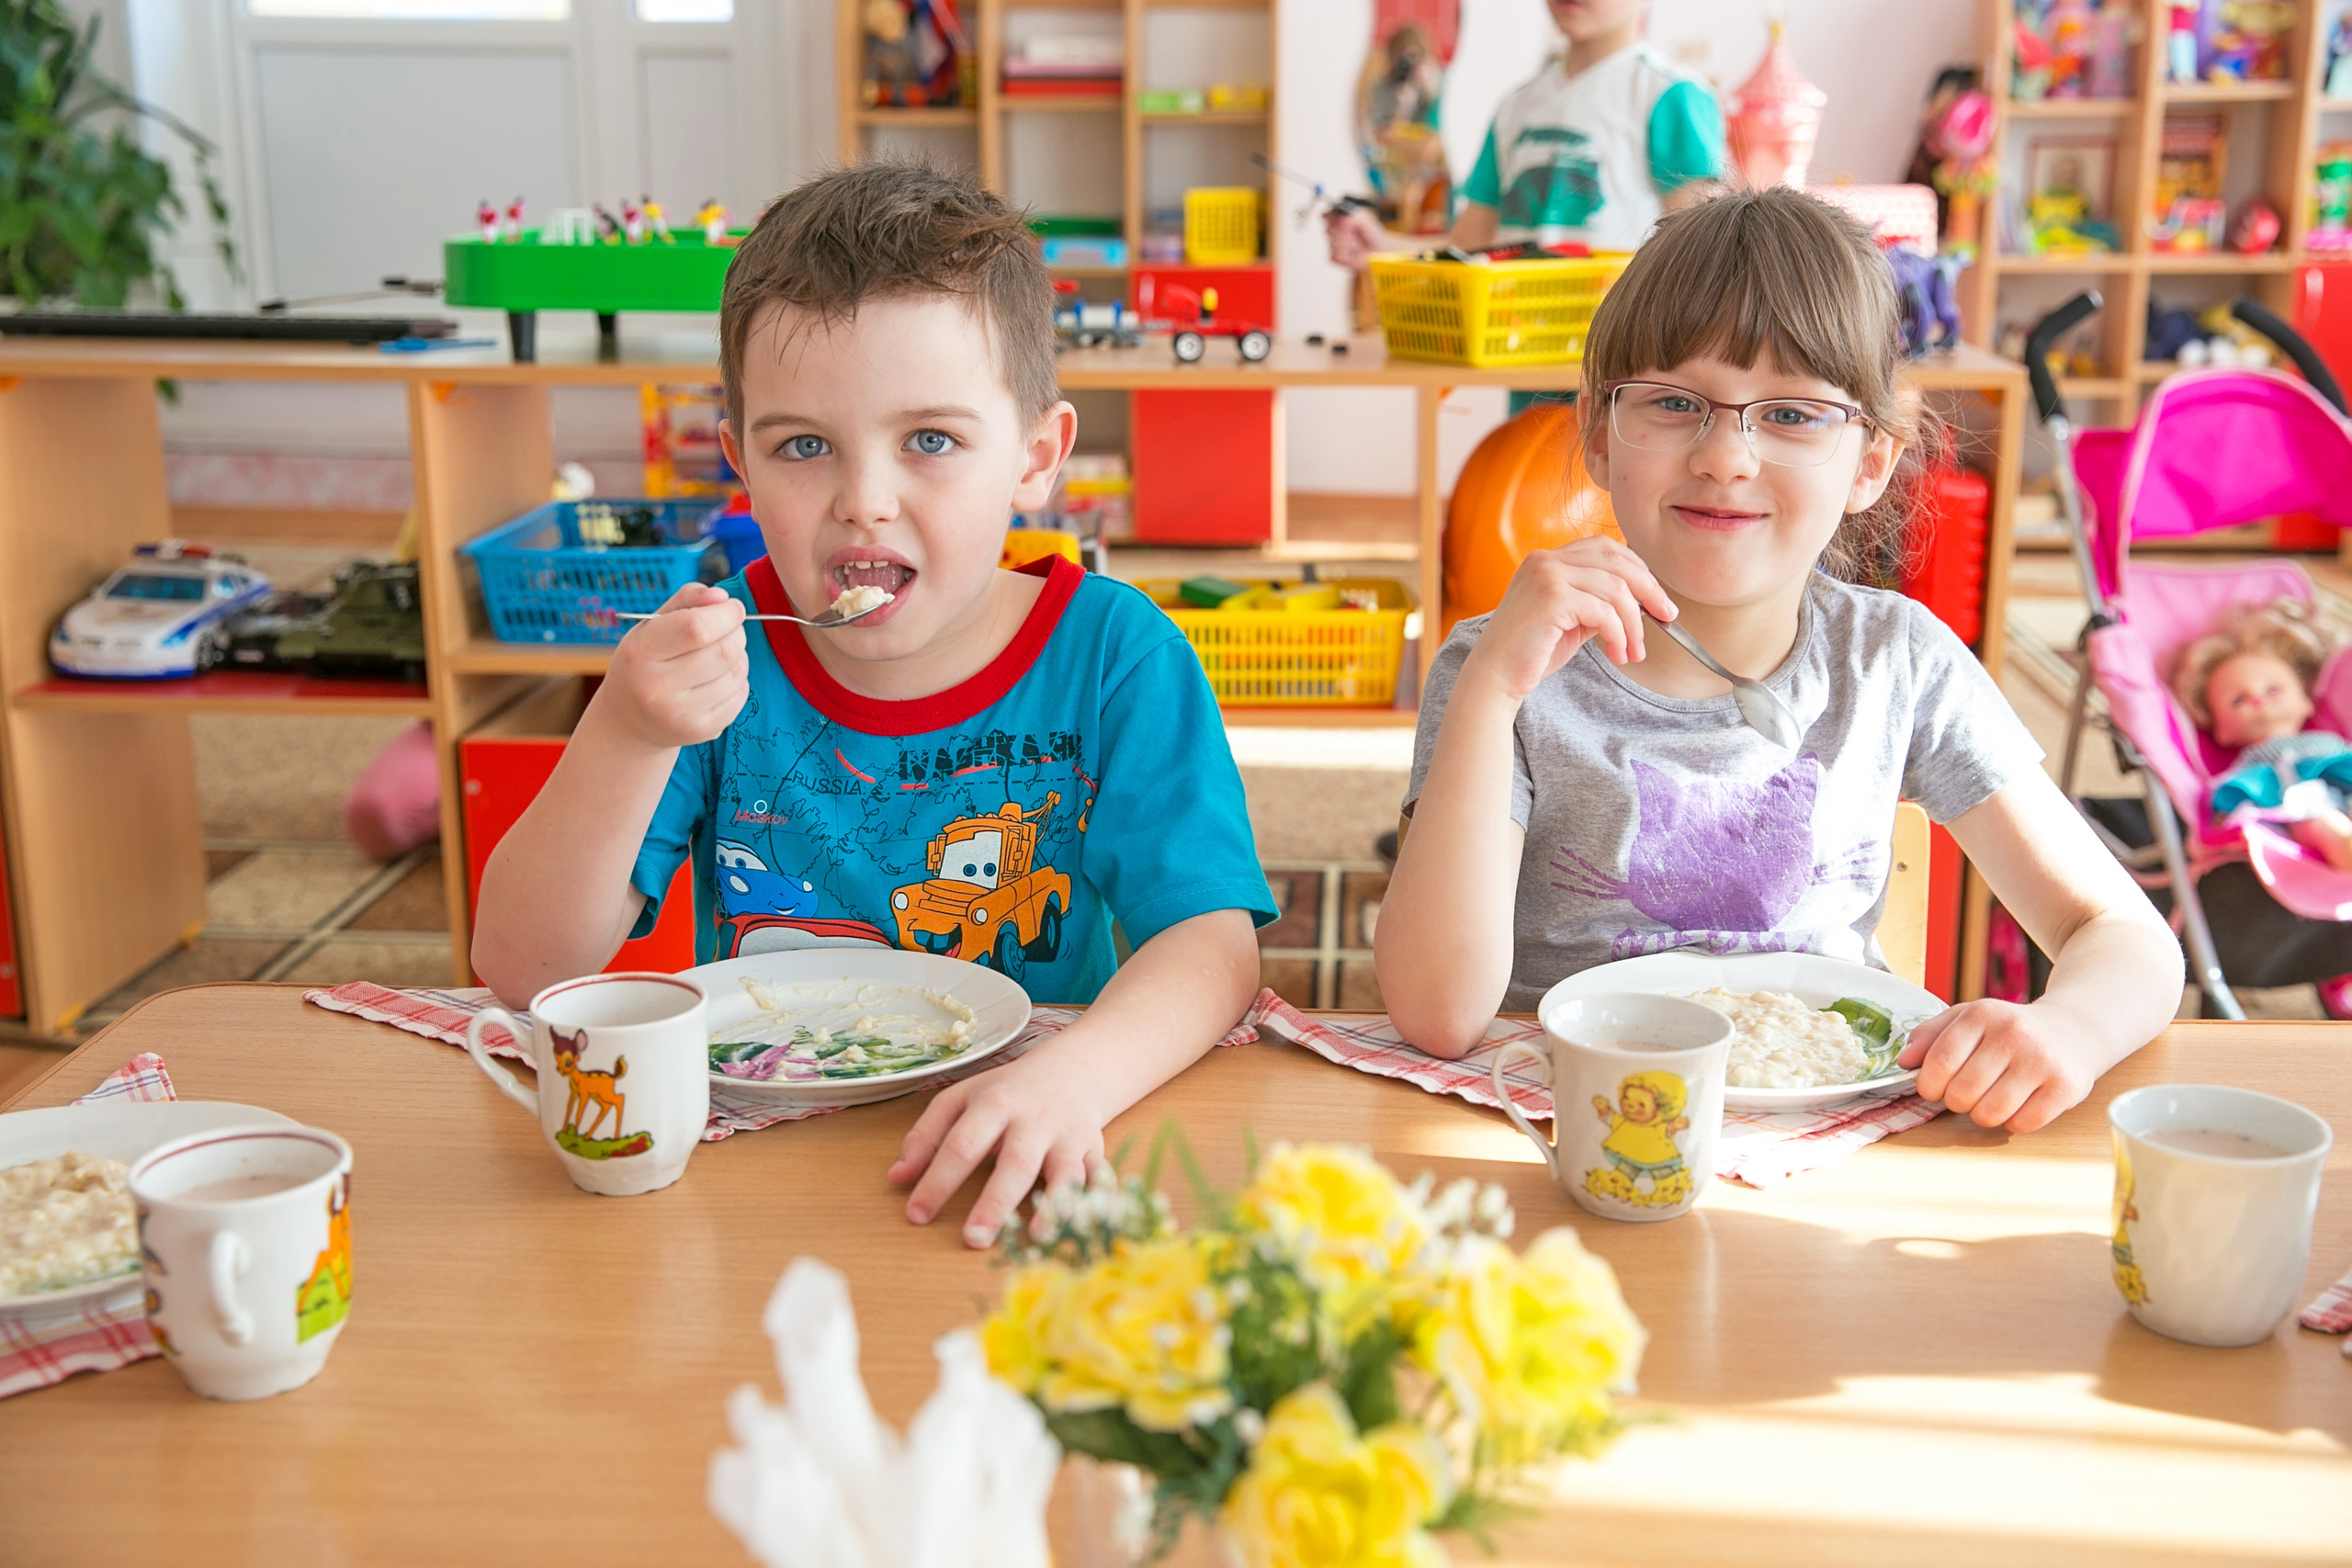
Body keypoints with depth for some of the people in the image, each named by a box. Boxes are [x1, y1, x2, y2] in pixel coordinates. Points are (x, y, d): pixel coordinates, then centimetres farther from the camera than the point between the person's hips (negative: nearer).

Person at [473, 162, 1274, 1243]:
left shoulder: (1111, 654, -7)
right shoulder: (717, 657, -3)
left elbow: (1210, 940, -15)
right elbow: (523, 970, -6)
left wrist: (1073, 1076, -36)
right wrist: (624, 737, -22)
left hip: (1003, 1191, 1)